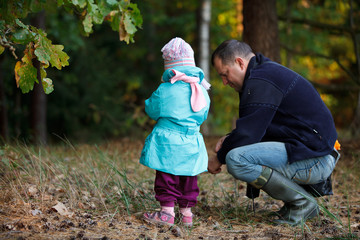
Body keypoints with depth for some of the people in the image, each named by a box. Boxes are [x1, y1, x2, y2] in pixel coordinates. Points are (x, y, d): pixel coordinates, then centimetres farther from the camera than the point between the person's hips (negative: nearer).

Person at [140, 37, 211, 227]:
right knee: (188, 177, 12)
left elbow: (152, 110, -1)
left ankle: (167, 211, 2)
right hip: (192, 143, 4)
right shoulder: (202, 91, 3)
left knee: (166, 176, 4)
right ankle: (186, 212, 18)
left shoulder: (165, 90, -12)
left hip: (168, 140, -4)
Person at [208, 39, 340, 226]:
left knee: (235, 160, -23)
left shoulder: (259, 81, -15)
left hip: (313, 159, -11)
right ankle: (307, 187, 14)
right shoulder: (268, 71, 19)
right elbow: (253, 127, 26)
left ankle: (302, 203, -9)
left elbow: (248, 133, -19)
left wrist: (219, 158, -3)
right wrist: (230, 139, 10)